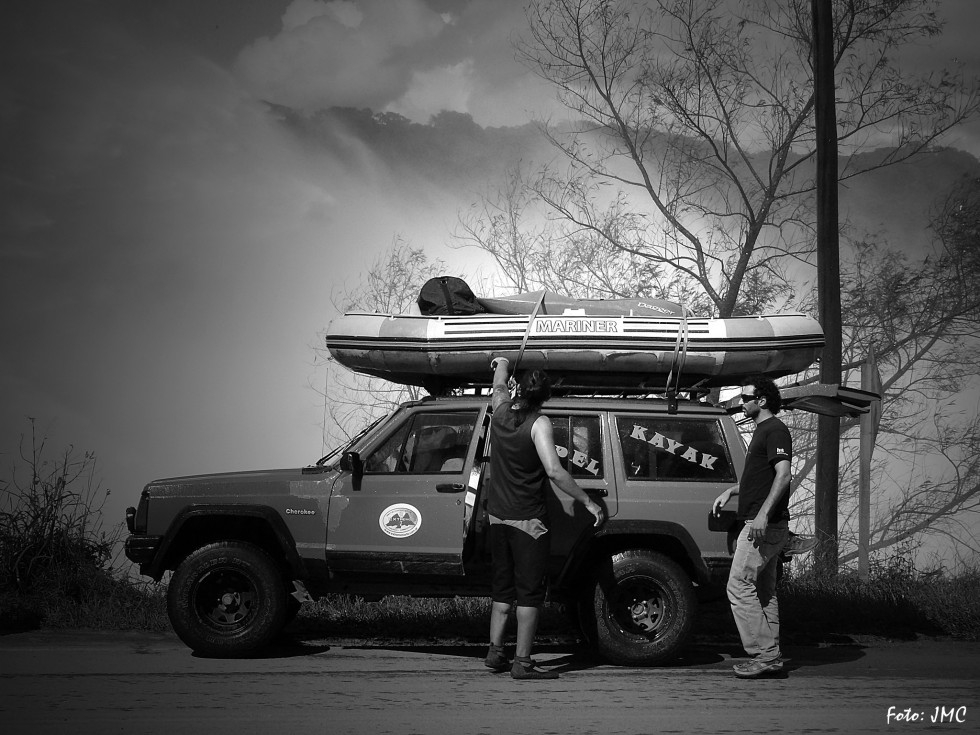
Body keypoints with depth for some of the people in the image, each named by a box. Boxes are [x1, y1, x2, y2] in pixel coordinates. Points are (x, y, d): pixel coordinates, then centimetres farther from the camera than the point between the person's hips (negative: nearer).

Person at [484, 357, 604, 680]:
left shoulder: (501, 412, 1)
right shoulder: (539, 424, -16)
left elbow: (499, 388, 26)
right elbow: (554, 472, -25)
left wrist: (501, 365, 47)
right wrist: (588, 501, -18)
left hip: (498, 516, 6)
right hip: (528, 520, -6)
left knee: (503, 588, 17)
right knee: (530, 591, -1)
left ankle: (495, 651, 17)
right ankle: (522, 662, -3)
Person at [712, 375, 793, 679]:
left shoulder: (775, 430, -11)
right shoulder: (762, 431, 21)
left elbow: (783, 475, -22)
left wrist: (763, 514, -30)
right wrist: (731, 491, 23)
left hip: (765, 524, -11)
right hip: (762, 525, 11)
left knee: (739, 585, -11)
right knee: (763, 590, 11)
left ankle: (763, 654, -10)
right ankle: (771, 656, 13)